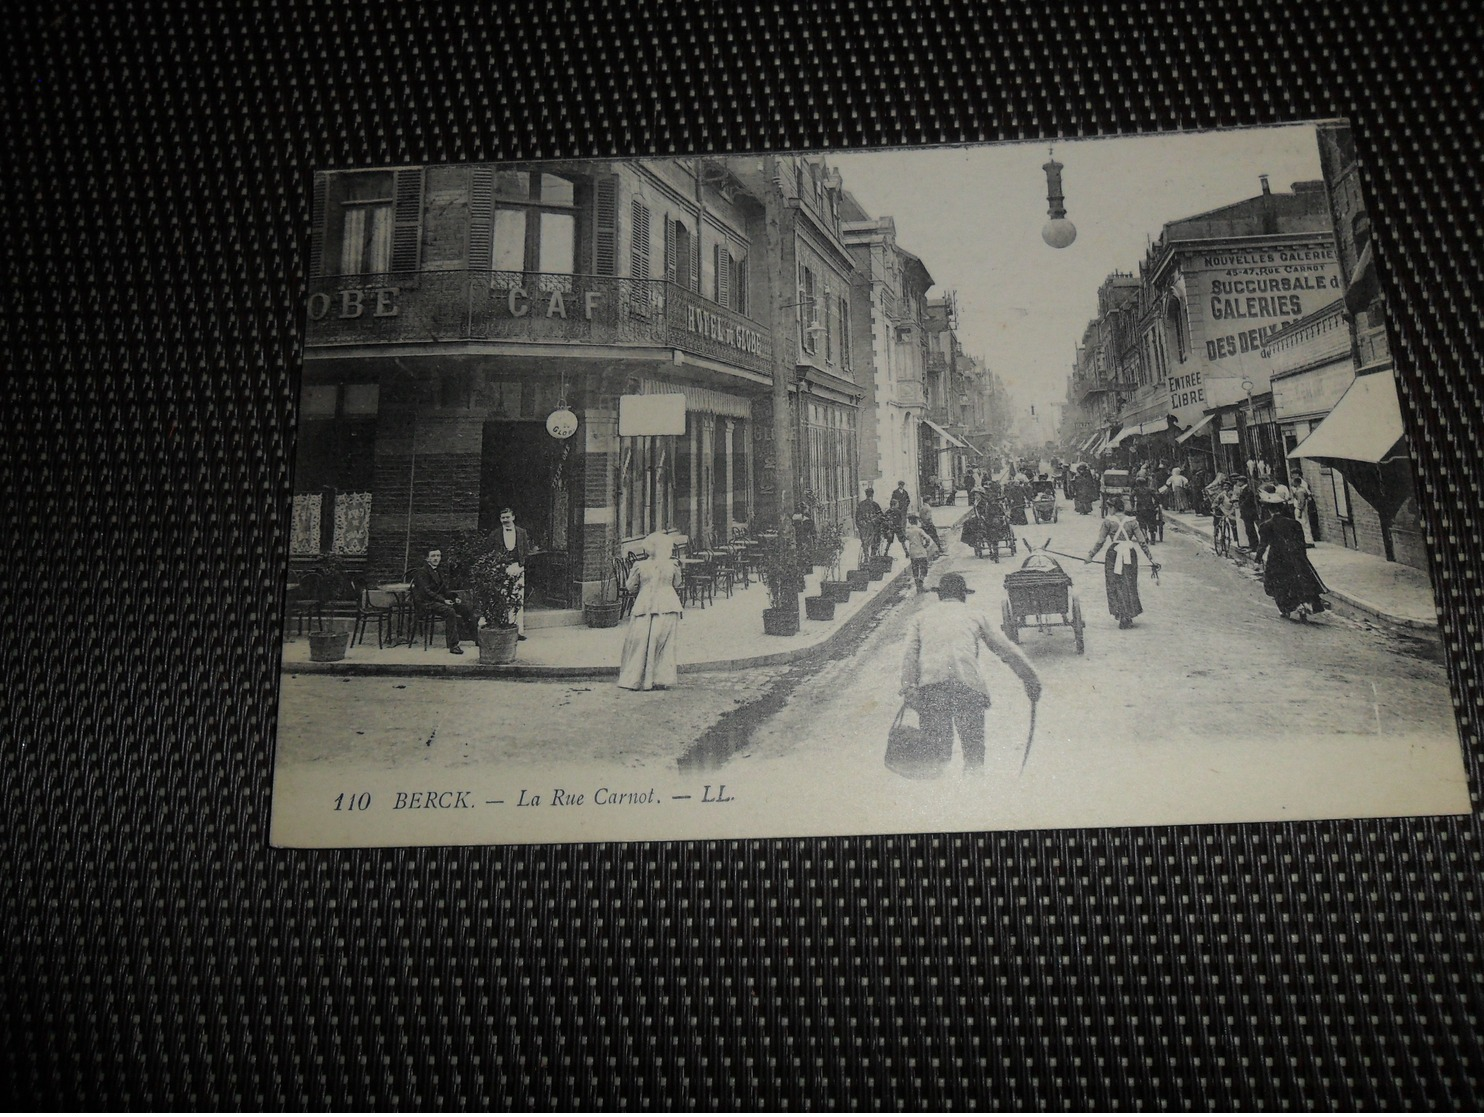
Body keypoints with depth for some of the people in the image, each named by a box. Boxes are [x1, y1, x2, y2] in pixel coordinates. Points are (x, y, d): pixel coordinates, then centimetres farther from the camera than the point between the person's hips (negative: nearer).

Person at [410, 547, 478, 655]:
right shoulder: (422, 571, -7)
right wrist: (443, 600, -23)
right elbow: (426, 591, -16)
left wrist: (454, 598, 1)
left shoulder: (439, 572, 21)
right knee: (450, 611, -33)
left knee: (467, 609, -9)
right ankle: (453, 646, -34)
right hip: (425, 603, -8)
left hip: (439, 600, 9)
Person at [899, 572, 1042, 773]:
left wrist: (908, 688, -3)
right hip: (969, 684, -1)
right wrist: (1031, 679, 24)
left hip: (930, 684, 1)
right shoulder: (976, 615, 22)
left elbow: (910, 653, 7)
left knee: (935, 754, 8)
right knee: (973, 753, 8)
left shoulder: (921, 617, 24)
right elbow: (1005, 649, 19)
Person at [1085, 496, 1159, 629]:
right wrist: (1151, 559, 9)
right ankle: (1128, 617, 15)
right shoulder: (1132, 521, 5)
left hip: (1114, 554, -3)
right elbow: (1142, 542, 4)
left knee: (1116, 586, 7)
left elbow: (1100, 542, -2)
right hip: (1130, 555, 3)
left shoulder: (1108, 521, -2)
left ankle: (1123, 617, 3)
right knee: (1129, 586, 13)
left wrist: (1090, 555, 8)